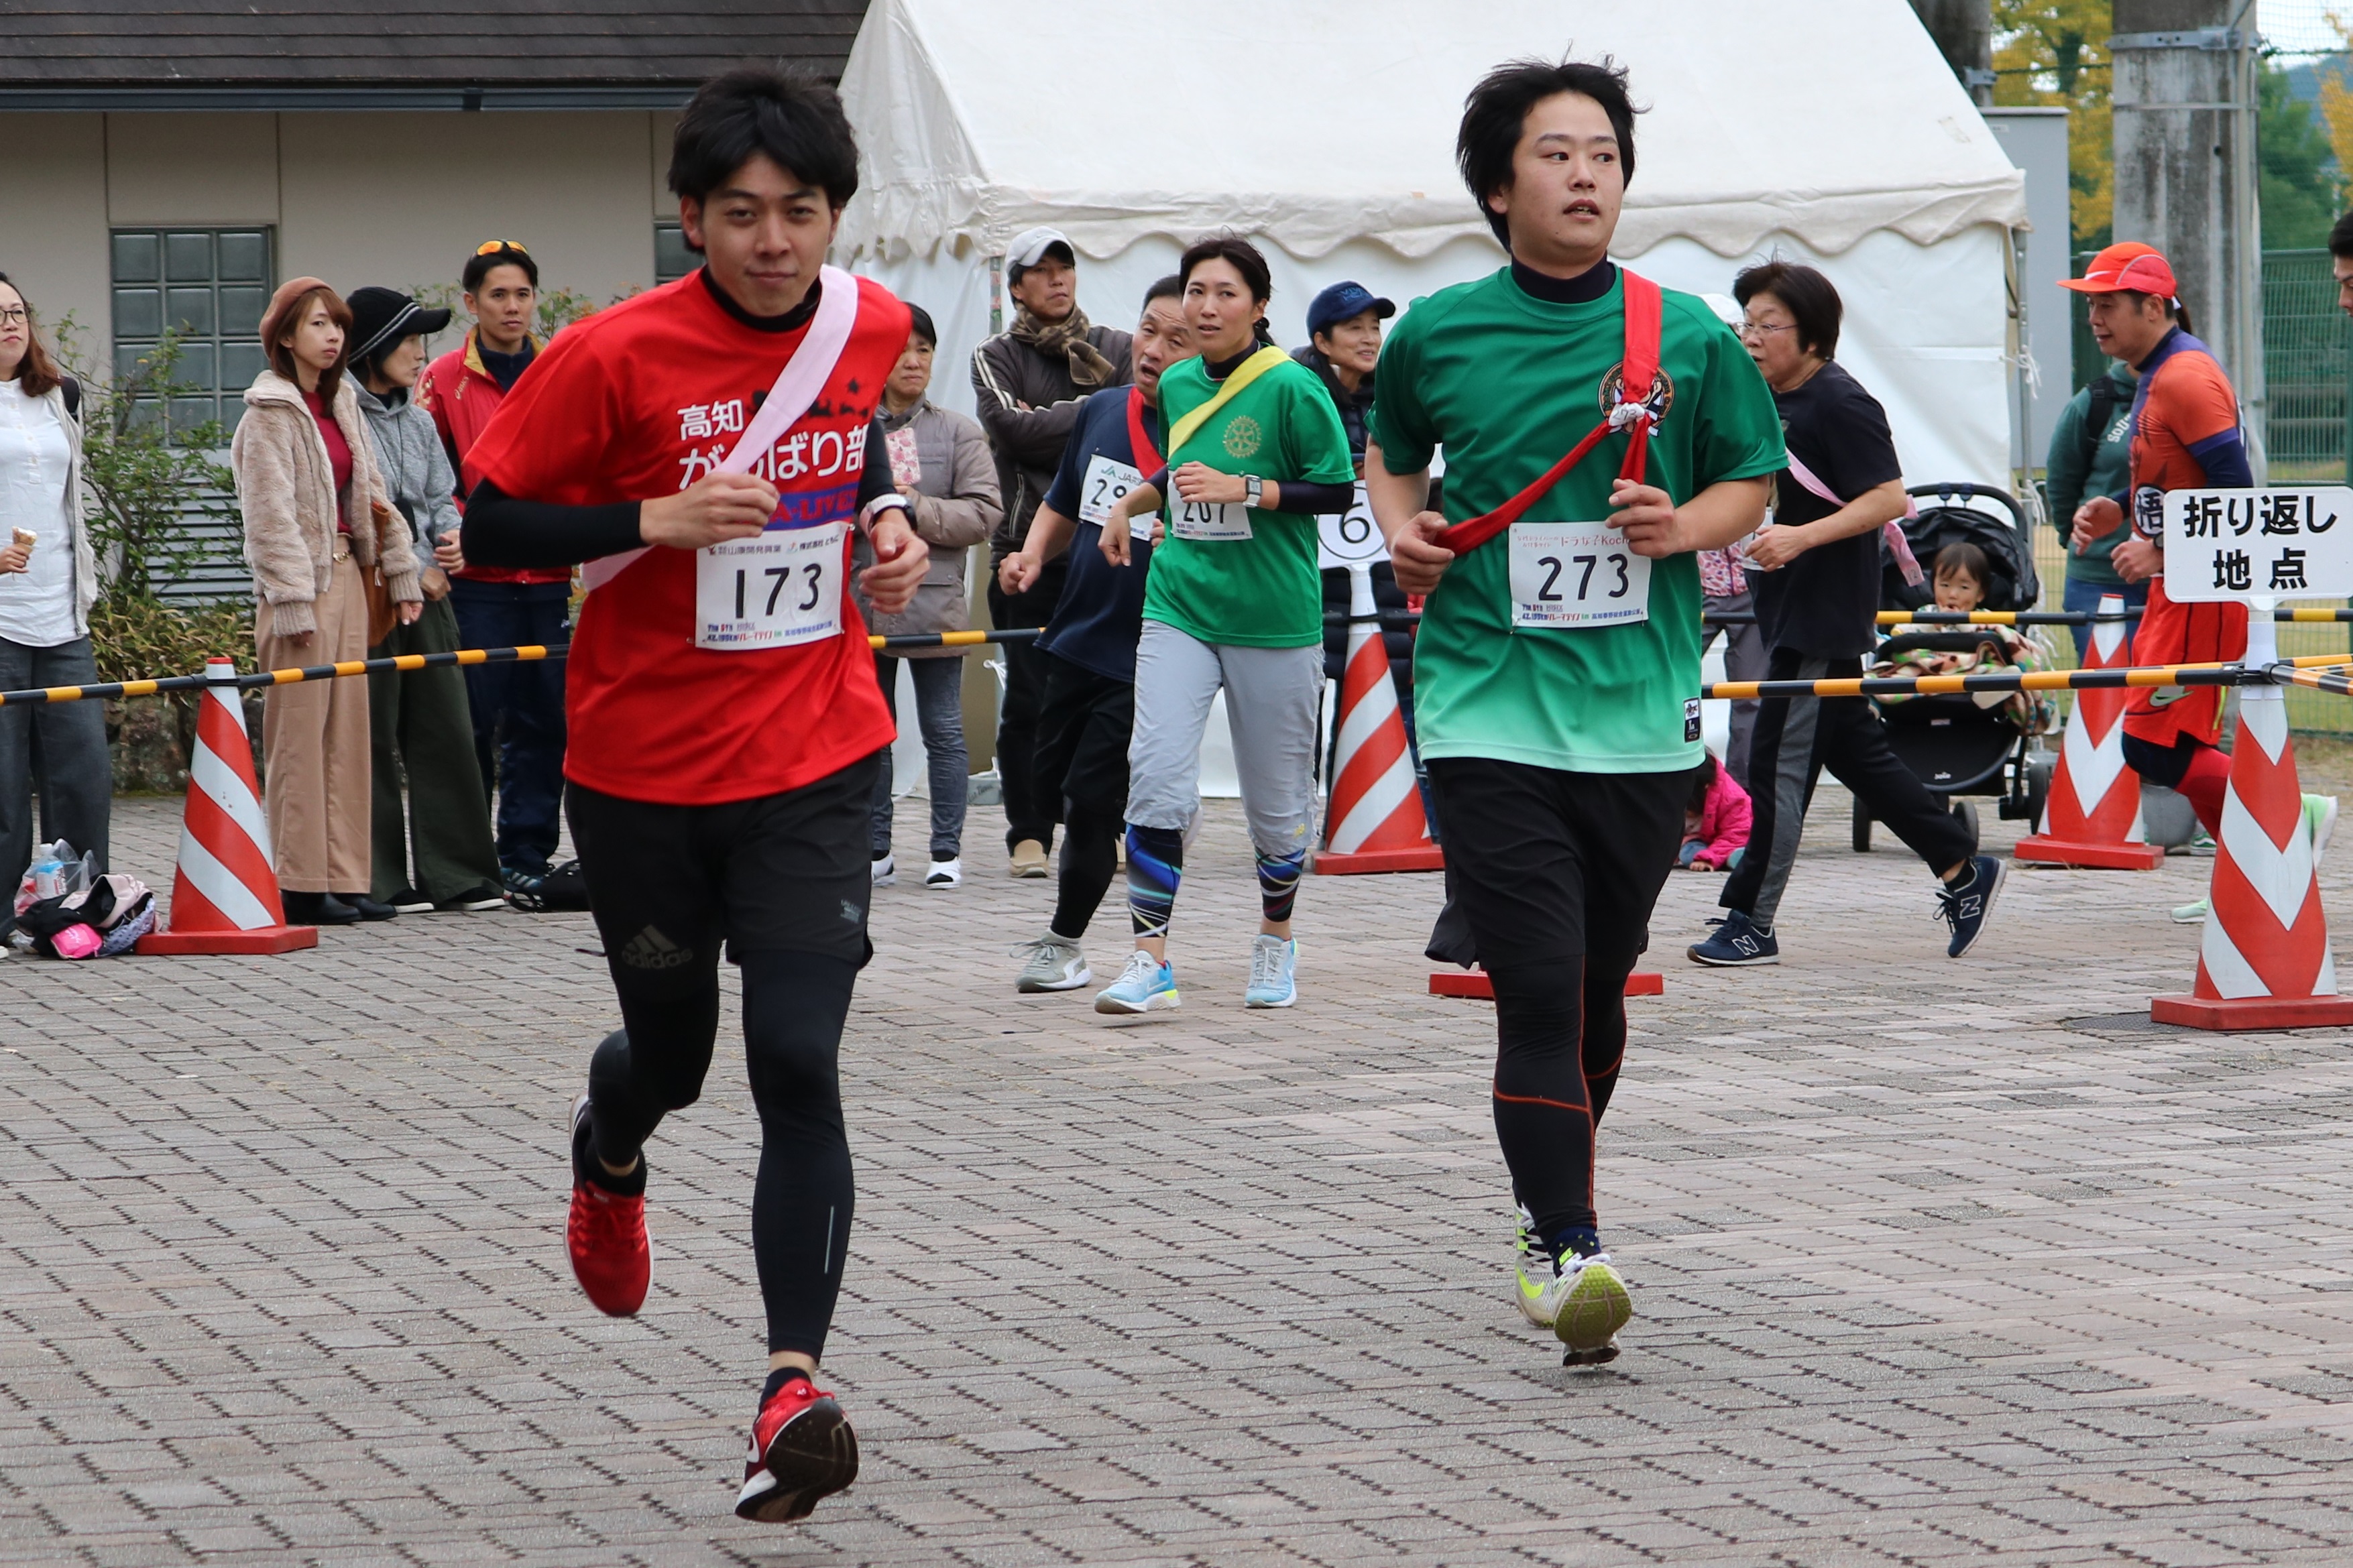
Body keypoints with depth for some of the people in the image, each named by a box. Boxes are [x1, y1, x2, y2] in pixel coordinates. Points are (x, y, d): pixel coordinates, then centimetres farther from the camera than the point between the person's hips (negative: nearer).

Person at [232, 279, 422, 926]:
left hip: (346, 572, 8)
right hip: (299, 581, -8)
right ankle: (301, 885, -3)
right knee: (300, 733, -5)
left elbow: (372, 493, 20)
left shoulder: (341, 403, 16)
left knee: (348, 731, 7)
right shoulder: (270, 411, -9)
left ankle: (344, 878, 11)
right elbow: (270, 513, -14)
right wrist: (292, 603, -18)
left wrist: (401, 573, 15)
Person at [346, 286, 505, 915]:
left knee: (446, 729, 4)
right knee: (374, 739, -2)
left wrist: (452, 537, -2)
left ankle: (457, 872, 9)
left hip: (428, 592, 7)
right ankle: (381, 880, 4)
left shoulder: (420, 421, 15)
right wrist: (414, 570, -10)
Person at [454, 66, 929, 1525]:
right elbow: (491, 527, -11)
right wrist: (662, 517, -24)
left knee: (798, 1064, -13)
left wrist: (888, 519, 2)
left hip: (816, 762, 1)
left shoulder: (872, 325, -2)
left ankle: (796, 1386, -14)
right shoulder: (615, 355, -15)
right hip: (643, 769, -1)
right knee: (672, 1054, 16)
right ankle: (610, 1156, 54)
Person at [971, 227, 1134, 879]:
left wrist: (1051, 422, -8)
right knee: (1029, 698, -2)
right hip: (1029, 550, -1)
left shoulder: (1118, 351, 15)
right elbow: (1013, 429, -8)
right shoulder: (997, 358, 9)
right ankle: (1029, 832, 5)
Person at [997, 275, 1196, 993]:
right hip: (1074, 638, 7)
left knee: (1090, 796, -5)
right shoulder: (1102, 411, 6)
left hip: (1145, 658, -7)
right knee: (1052, 778, 16)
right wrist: (1033, 555, 4)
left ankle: (1064, 942, 10)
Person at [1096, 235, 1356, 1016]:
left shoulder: (1291, 387, -10)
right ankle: (1150, 958, -9)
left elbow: (1337, 489, -10)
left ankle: (1276, 940, 30)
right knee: (1156, 775, -12)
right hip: (1179, 606, 4)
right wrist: (1130, 503, 19)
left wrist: (1243, 490, -18)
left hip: (1274, 619, -4)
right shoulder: (1177, 384, 7)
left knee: (1276, 797, 7)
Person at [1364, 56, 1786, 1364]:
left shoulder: (1687, 335, 3)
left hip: (1643, 717, 2)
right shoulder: (1436, 336, 3)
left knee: (1601, 991, 12)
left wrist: (1684, 526, -8)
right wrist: (1406, 530, 1)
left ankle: (1557, 1205, 33)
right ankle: (1567, 1246, -11)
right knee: (1539, 988, -13)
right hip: (1491, 713, -2)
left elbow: (1754, 481, 13)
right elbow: (1392, 454, 22)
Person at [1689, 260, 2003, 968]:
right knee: (1855, 750, 14)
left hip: (1826, 615, -10)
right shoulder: (1769, 403, 14)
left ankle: (1749, 922, -3)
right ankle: (1963, 869, 23)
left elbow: (1889, 499, -20)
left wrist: (1801, 538, -27)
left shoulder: (1840, 403, -14)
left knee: (1779, 762, -7)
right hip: (1788, 609, 10)